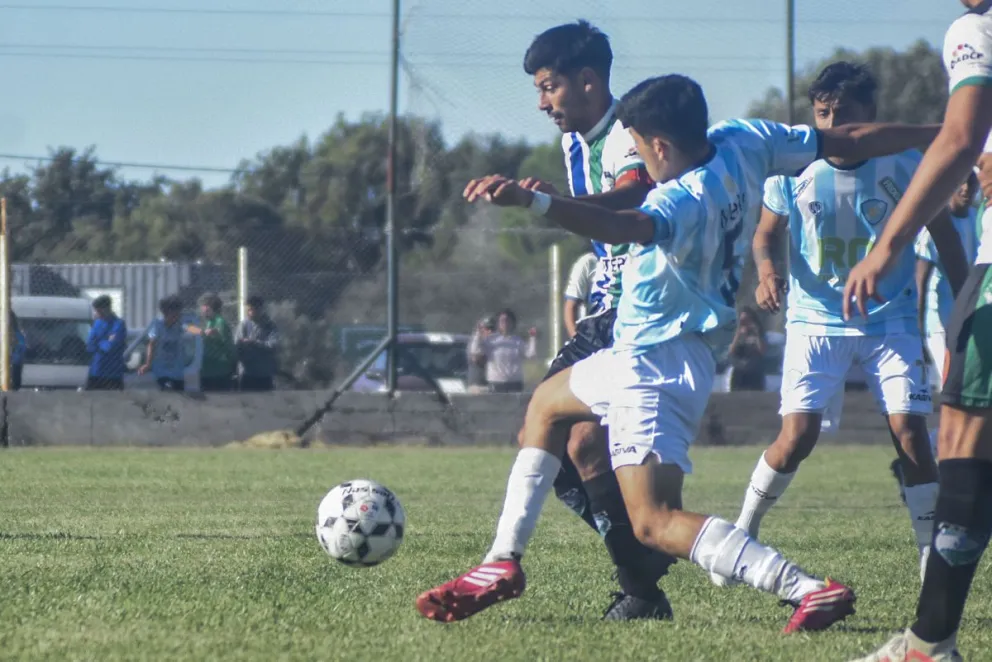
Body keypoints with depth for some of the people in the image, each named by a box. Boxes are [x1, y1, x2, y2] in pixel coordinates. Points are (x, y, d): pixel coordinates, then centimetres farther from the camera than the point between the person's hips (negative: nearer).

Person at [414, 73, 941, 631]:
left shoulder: (684, 200, -26)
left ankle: (808, 590, -25)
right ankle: (503, 563, 29)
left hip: (653, 368, -11)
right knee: (545, 405, 29)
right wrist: (935, 135, 18)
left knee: (656, 522, -16)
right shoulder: (742, 144, -2)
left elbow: (627, 227, -48)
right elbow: (849, 141, 6)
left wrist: (529, 201, -61)